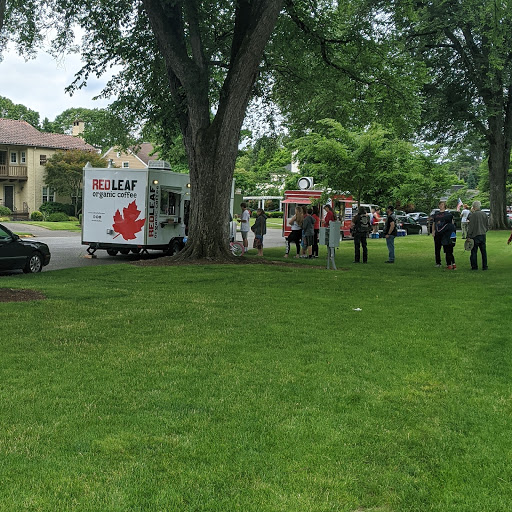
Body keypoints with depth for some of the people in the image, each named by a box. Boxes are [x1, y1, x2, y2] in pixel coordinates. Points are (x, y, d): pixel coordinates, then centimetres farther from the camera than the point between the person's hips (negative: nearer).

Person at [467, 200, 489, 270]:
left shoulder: (473, 215, -12)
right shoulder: (484, 214, 6)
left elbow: (471, 226, -12)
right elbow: (487, 225, 14)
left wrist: (469, 236, -8)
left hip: (475, 235, -6)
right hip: (483, 235, 6)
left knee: (474, 251, 1)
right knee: (483, 251, 10)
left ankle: (474, 266, 2)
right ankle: (484, 266, 13)